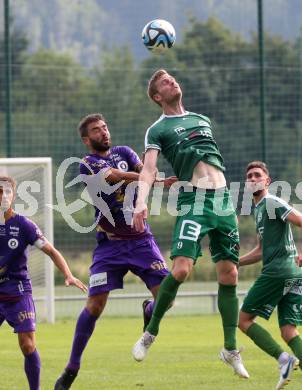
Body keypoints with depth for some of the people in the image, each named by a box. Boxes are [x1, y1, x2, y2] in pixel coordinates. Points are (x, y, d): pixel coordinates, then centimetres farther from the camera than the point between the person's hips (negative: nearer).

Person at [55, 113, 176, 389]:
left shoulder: (124, 152, 11)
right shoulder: (88, 165, -3)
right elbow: (119, 177, -19)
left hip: (141, 239, 3)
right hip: (110, 244, -3)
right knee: (95, 304, -10)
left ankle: (148, 311, 28)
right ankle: (72, 367, 3)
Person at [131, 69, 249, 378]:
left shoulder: (202, 120, 23)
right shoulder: (158, 130, 6)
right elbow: (148, 170, -7)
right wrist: (140, 202, -25)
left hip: (223, 202, 5)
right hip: (193, 202, -5)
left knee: (229, 275, 2)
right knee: (181, 269, -21)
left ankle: (230, 350, 9)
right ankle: (150, 333, -4)